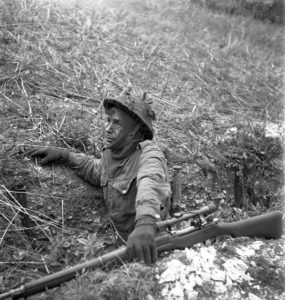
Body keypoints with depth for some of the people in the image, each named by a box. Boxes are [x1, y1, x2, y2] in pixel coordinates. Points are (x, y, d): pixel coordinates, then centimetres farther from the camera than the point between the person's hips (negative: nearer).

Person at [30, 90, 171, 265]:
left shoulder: (149, 153, -23)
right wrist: (64, 156, 10)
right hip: (122, 240, 6)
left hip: (146, 248, -6)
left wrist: (145, 223, -66)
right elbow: (98, 171, 21)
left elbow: (150, 184, -45)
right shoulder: (111, 151, -1)